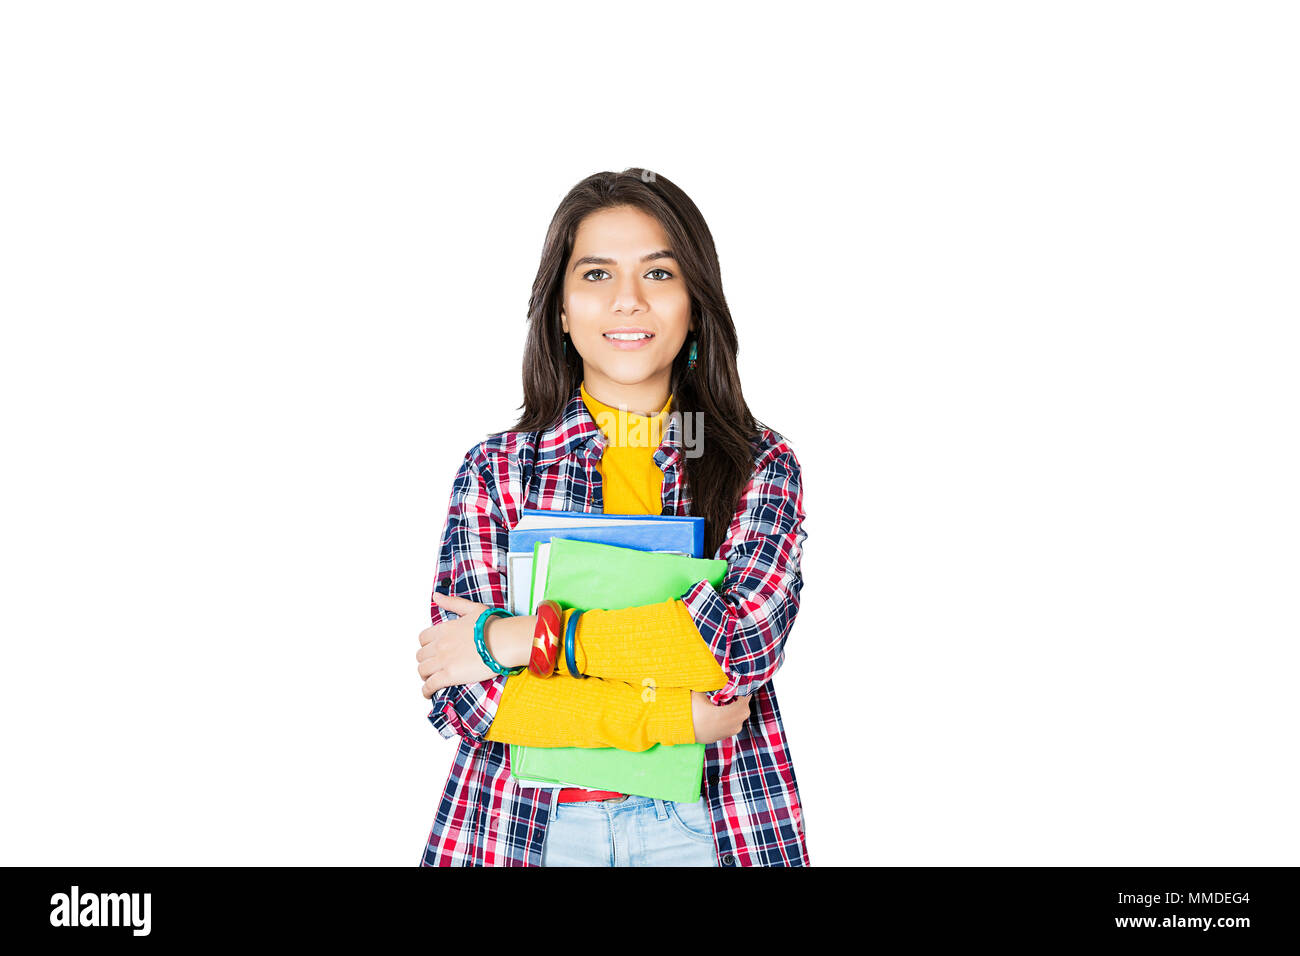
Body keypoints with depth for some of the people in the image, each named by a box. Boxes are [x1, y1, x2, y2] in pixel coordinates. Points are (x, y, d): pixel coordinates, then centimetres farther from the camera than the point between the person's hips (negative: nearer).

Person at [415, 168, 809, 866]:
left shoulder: (762, 465, -1)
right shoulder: (497, 468, -2)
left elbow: (743, 639, -18)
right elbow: (462, 700, -10)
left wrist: (510, 638, -17)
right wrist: (678, 717, -17)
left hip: (707, 825, 0)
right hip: (528, 827, 0)